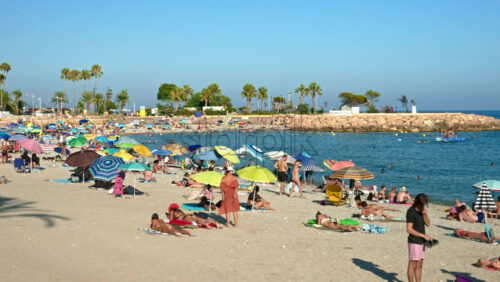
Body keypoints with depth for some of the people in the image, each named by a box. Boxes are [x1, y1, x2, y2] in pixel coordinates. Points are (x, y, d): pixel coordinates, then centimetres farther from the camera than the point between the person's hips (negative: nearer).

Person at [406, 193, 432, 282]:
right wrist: (424, 236, -18)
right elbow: (409, 229, -20)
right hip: (414, 242, -8)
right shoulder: (411, 212, -15)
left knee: (419, 265, 11)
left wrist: (424, 214, -10)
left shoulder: (421, 210, 9)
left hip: (421, 242, 8)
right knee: (413, 265, -3)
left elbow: (428, 224, 7)